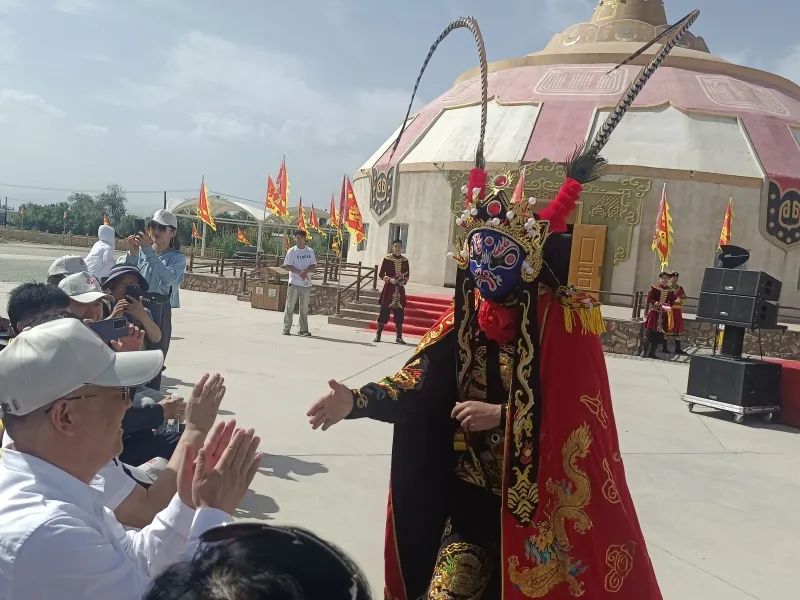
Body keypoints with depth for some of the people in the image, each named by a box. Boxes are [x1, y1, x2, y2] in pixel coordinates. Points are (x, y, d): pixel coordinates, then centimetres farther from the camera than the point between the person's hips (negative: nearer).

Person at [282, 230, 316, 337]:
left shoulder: (310, 251, 9)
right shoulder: (291, 251, 2)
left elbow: (313, 266, 6)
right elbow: (287, 266, -4)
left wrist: (306, 271, -15)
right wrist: (299, 272, -15)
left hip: (306, 283, 2)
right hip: (294, 283, -2)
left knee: (304, 308, 4)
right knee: (290, 306, -1)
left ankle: (304, 330, 7)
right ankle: (286, 329, 4)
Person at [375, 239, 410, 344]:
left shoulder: (405, 260, 8)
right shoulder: (387, 259, -1)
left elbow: (407, 275, 14)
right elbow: (381, 274, 0)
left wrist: (404, 281, -6)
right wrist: (389, 279, -16)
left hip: (400, 289, 3)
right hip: (389, 289, -3)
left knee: (399, 312, 3)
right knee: (384, 310, -3)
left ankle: (399, 336, 8)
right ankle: (378, 334, 5)